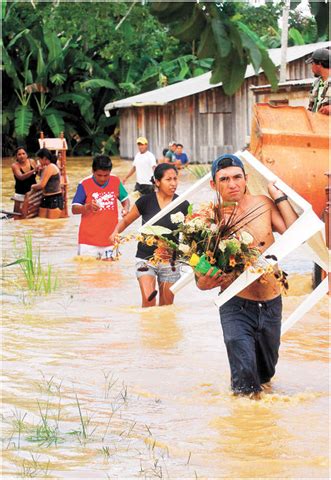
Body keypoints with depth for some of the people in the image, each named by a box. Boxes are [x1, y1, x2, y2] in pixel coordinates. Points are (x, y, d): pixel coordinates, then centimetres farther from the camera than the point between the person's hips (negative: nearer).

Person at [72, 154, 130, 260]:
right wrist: (87, 207, -25)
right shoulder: (84, 184, -7)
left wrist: (126, 208, -5)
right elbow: (74, 209, -5)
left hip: (110, 239, 3)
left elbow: (125, 199, 17)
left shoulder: (116, 181, 3)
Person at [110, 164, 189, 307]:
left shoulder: (182, 205, -2)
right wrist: (116, 232, -14)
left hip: (170, 261, 2)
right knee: (148, 300, -19)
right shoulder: (146, 201, -5)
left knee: (166, 307, 7)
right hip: (146, 258, -2)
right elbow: (126, 221, 5)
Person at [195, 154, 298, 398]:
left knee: (266, 373, 23)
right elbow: (200, 275, -3)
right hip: (236, 305, -3)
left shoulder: (263, 204, -2)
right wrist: (205, 283, -27)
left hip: (271, 304, 3)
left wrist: (280, 197, -8)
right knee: (245, 379, -21)